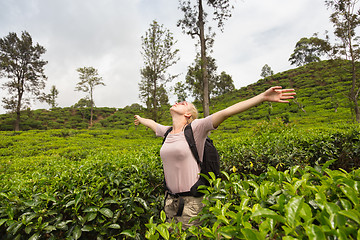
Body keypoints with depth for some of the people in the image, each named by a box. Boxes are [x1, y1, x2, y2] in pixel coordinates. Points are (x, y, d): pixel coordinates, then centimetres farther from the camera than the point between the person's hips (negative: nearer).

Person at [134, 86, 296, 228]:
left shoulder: (195, 128, -11)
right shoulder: (166, 132, 7)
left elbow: (226, 112, -21)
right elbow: (152, 123, 27)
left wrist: (263, 97, -26)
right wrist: (140, 119, 47)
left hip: (191, 201, -6)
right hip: (170, 199, 6)